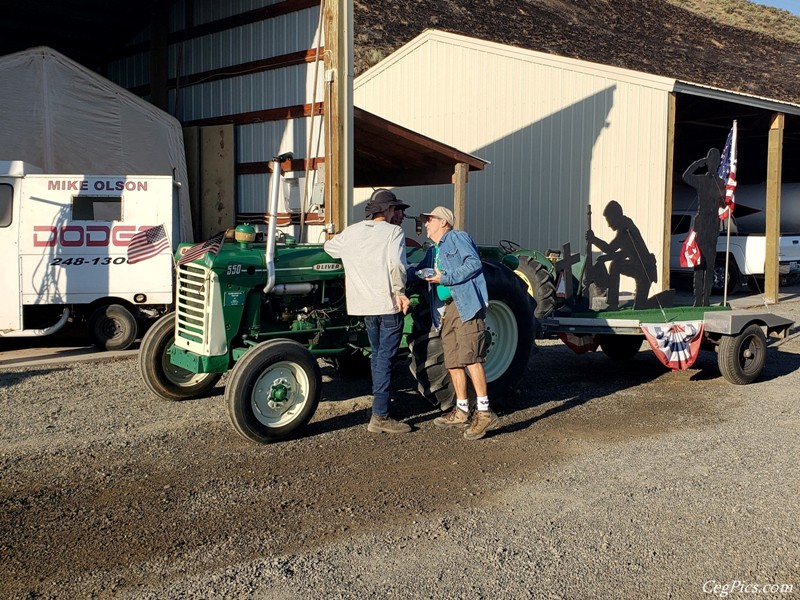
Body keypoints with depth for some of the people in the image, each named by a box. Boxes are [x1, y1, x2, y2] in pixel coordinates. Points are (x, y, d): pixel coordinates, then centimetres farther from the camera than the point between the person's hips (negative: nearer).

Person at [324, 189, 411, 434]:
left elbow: (329, 246, 29)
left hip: (364, 304, 6)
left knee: (377, 354, 19)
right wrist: (400, 292, -9)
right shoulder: (393, 231, -5)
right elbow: (396, 264, -20)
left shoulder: (351, 232, 12)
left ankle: (381, 403, 28)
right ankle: (380, 416, -6)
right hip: (388, 303, -6)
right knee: (385, 358, -5)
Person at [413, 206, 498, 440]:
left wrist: (445, 278, -13)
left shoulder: (458, 238, 4)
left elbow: (474, 263, -9)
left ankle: (484, 412, -15)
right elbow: (417, 272, 22)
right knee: (453, 362, 8)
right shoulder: (432, 252, 27)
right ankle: (462, 411, 17)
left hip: (466, 304, -8)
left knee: (470, 358, -16)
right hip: (445, 310, 8)